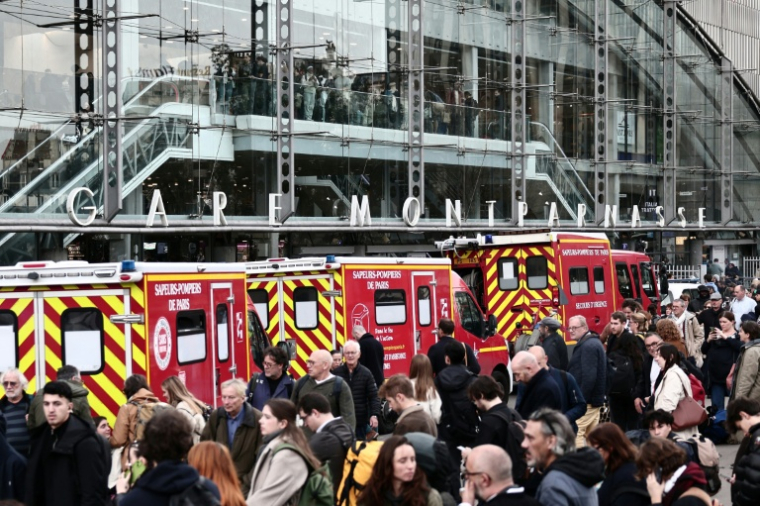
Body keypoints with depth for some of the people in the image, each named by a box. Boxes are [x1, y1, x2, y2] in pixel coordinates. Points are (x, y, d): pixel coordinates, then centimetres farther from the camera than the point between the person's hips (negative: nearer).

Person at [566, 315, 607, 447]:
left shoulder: (588, 346, -15)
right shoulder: (594, 342, 17)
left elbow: (589, 376, -24)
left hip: (585, 401, -11)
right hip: (594, 399, 11)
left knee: (575, 433, -12)